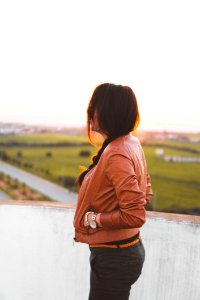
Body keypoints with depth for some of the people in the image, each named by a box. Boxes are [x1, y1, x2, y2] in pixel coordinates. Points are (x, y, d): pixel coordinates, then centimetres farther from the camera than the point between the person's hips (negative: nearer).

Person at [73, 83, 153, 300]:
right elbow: (145, 194, 13)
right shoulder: (131, 143, 2)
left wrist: (94, 219, -18)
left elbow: (136, 216, -29)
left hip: (113, 257, -9)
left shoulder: (116, 155, -26)